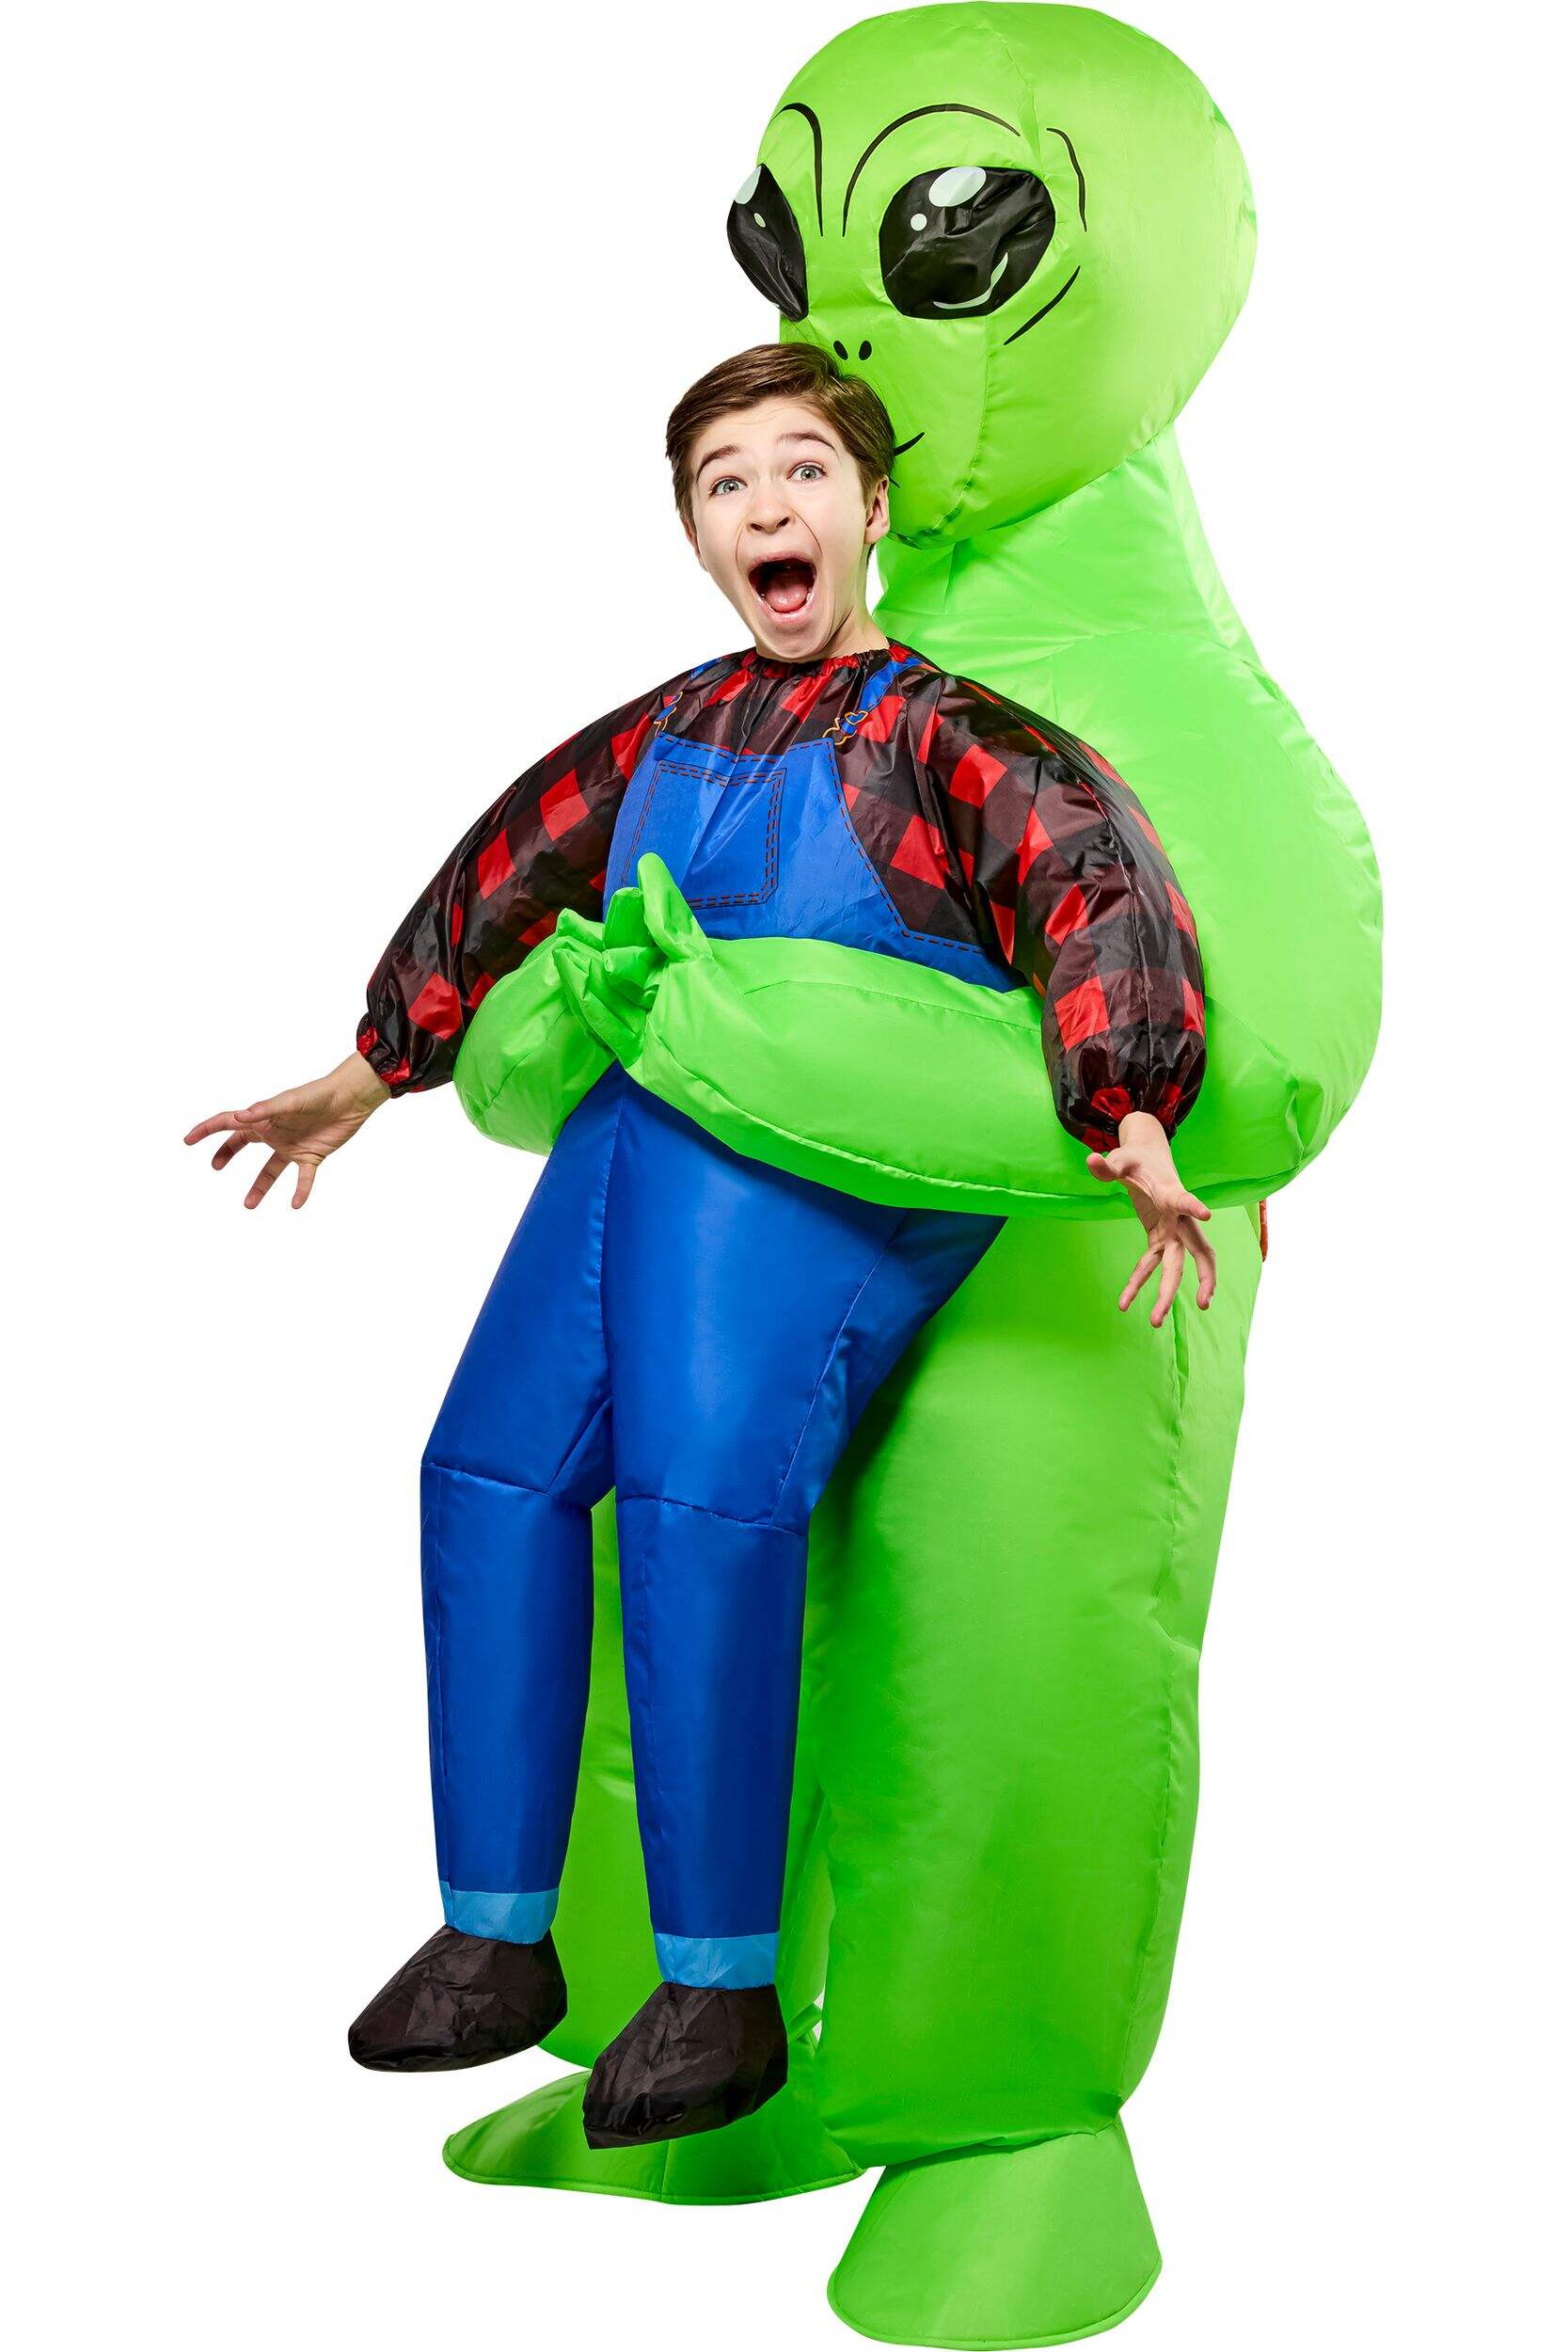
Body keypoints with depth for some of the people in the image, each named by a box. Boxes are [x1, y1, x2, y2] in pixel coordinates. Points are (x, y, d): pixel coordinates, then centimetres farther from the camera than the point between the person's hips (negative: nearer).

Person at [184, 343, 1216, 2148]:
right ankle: (497, 1938, 1)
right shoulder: (660, 736, 23)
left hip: (842, 1160, -6)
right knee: (495, 1463, -7)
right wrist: (370, 1072, 38)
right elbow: (511, 868, 34)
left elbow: (1099, 879, -11)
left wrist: (1127, 1122, -25)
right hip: (642, 1122, 6)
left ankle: (723, 1985, -16)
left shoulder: (941, 731, 4)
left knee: (704, 1493, -23)